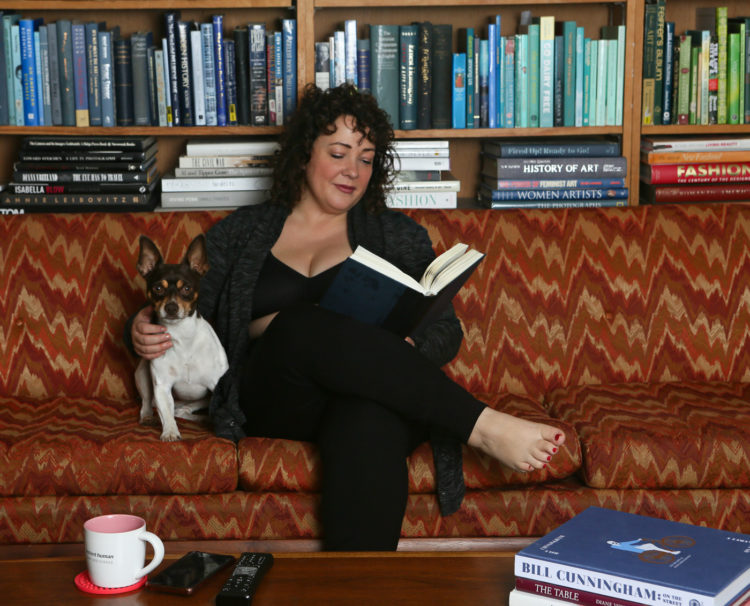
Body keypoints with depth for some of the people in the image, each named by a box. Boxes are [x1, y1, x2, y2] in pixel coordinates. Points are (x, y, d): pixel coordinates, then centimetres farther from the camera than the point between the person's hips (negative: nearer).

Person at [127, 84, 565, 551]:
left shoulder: (398, 236, 22)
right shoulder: (243, 232, 22)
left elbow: (446, 330, 16)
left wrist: (402, 350, -8)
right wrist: (146, 330, -3)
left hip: (374, 395, 0)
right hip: (275, 400, 0)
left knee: (369, 425, -40)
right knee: (302, 325, -36)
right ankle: (483, 426, -38)